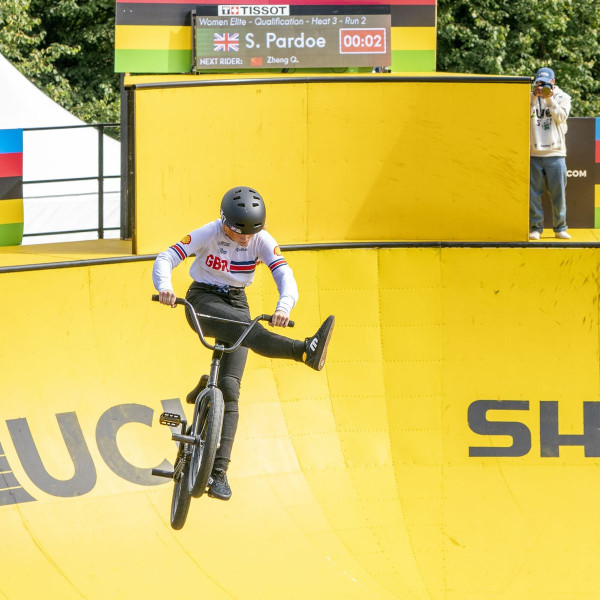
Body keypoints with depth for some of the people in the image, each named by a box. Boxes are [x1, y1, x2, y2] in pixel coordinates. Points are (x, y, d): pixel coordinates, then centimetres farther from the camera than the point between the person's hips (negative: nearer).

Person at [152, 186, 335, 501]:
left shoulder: (263, 241, -10)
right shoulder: (208, 234, -16)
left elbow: (285, 276, -21)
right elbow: (165, 258, -23)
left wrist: (284, 306, -43)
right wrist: (164, 287, -45)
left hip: (236, 303, 4)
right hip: (203, 300, -4)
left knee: (229, 388, -10)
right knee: (246, 330, -37)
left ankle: (218, 471, -7)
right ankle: (305, 351, -65)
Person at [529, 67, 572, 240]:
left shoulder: (562, 97, 8)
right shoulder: (530, 97, 10)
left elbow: (561, 117, -6)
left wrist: (549, 99, -13)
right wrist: (534, 97, -14)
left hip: (555, 153, -1)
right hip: (533, 153, 1)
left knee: (558, 193, 1)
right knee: (533, 193, 0)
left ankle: (560, 228, 11)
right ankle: (536, 227, 9)